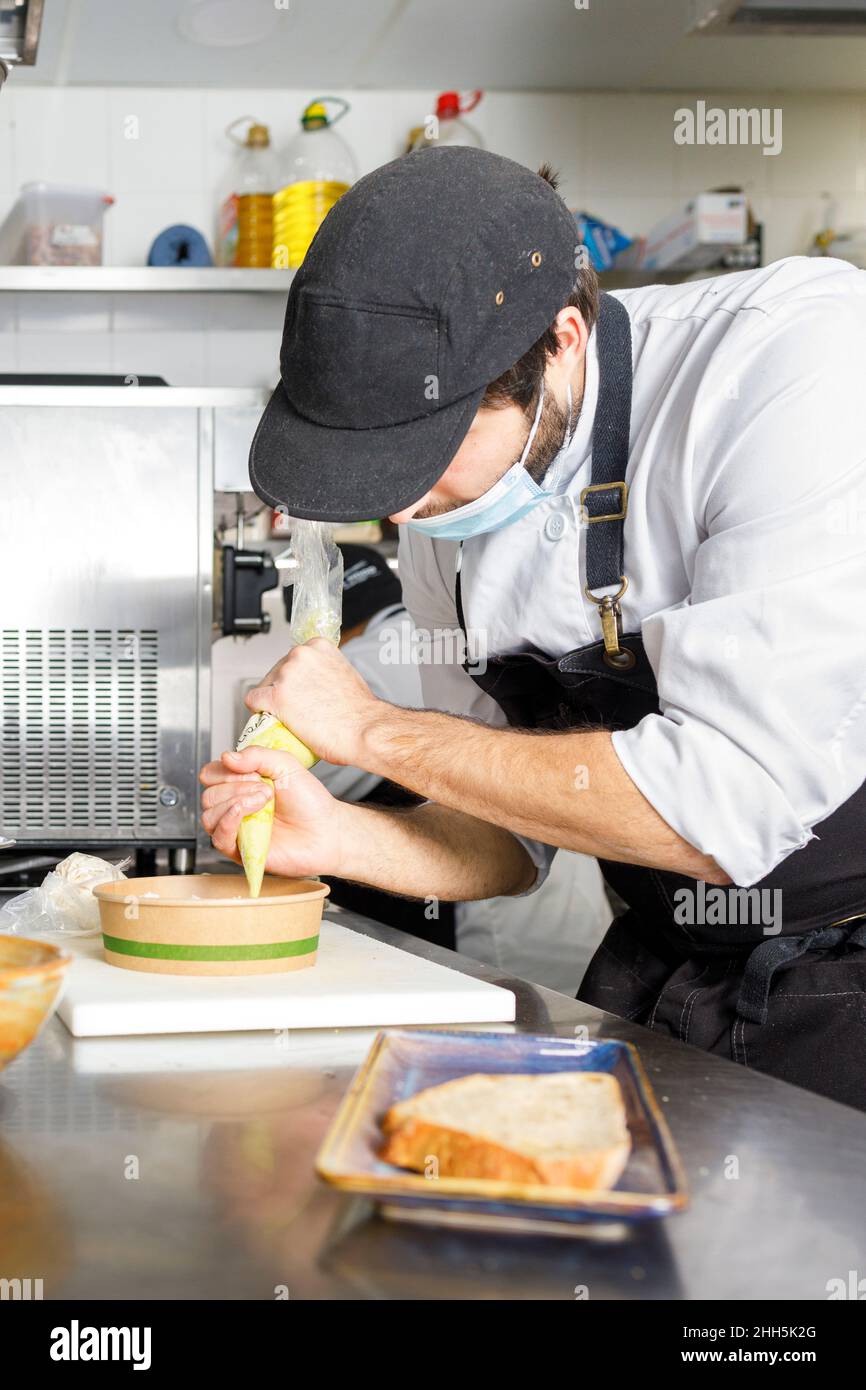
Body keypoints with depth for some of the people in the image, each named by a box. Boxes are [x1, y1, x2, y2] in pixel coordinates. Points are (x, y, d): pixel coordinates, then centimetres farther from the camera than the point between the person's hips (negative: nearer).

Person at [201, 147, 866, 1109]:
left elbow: (734, 808, -28)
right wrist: (340, 840, -12)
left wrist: (375, 731, -19)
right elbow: (513, 836, 9)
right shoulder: (444, 493, -1)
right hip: (663, 976, 5)